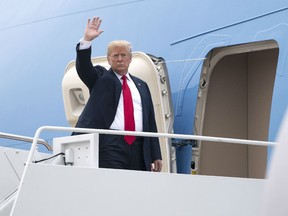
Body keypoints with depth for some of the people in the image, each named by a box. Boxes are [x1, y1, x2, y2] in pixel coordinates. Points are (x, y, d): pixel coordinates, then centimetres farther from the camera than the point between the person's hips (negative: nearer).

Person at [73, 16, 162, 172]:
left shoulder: (141, 86, 21)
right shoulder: (101, 78, 14)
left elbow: (150, 122, 18)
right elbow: (83, 67, -6)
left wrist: (156, 156, 12)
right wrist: (86, 40, -21)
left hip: (138, 148, 4)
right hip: (111, 146, -3)